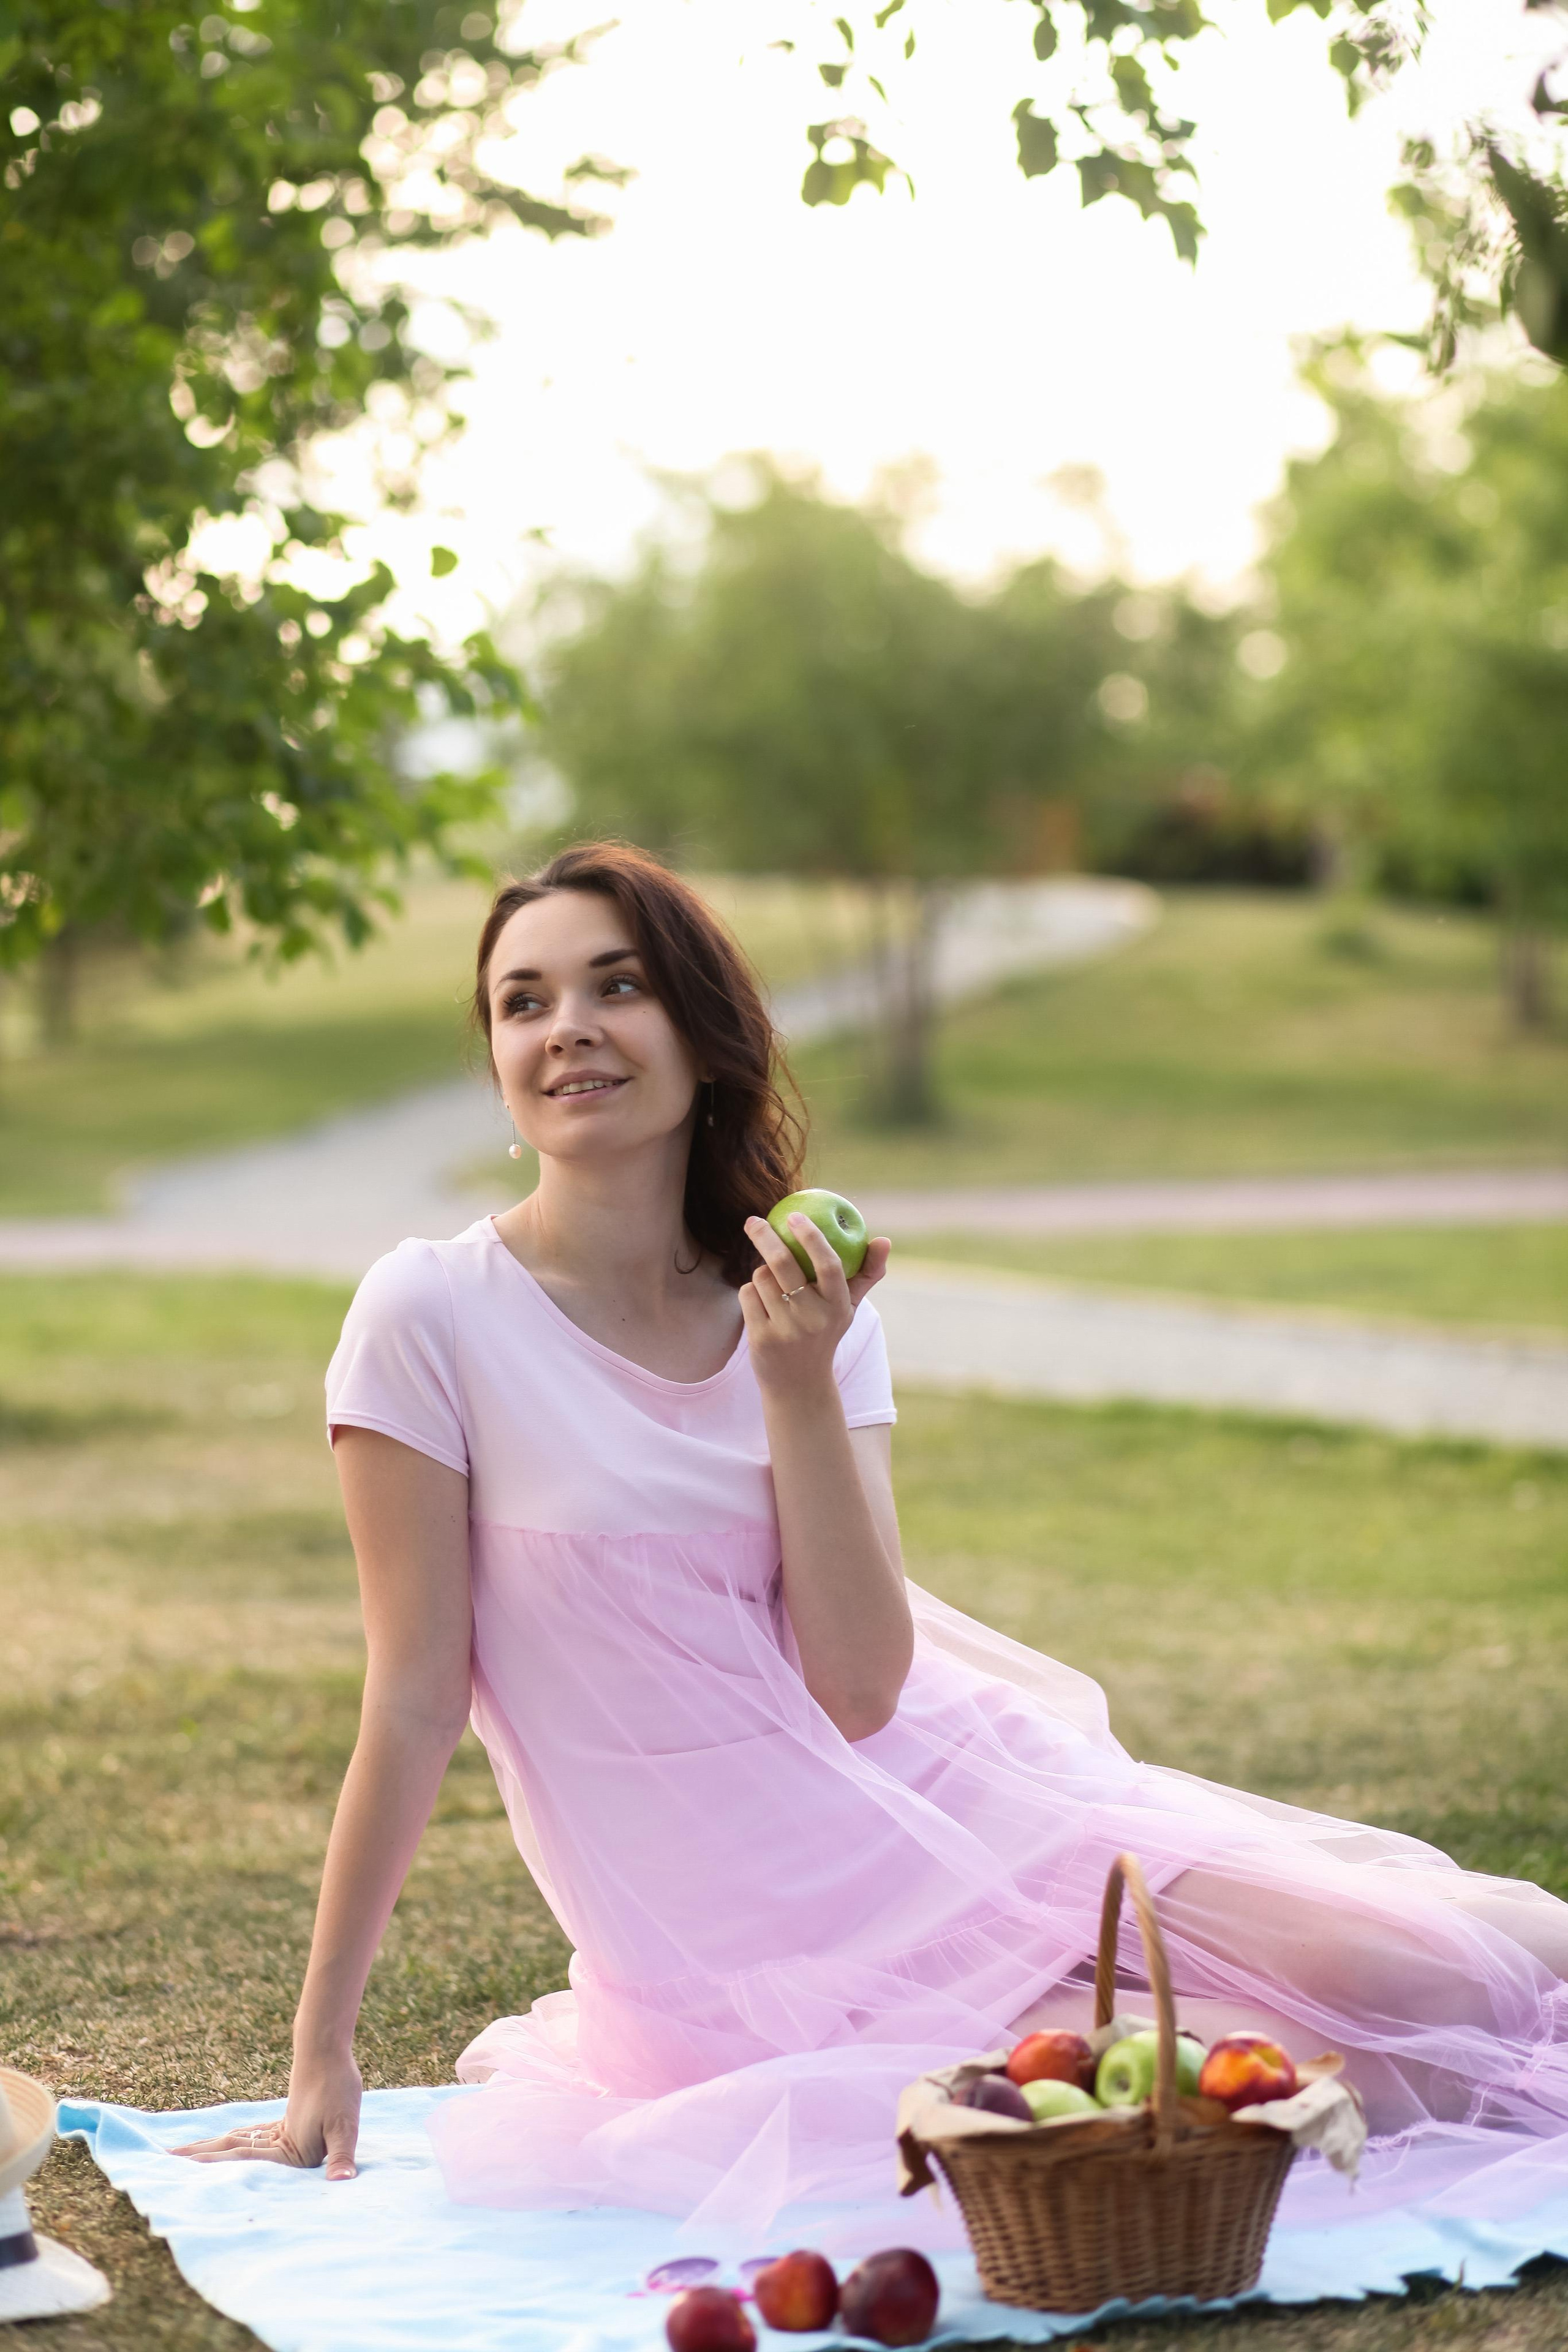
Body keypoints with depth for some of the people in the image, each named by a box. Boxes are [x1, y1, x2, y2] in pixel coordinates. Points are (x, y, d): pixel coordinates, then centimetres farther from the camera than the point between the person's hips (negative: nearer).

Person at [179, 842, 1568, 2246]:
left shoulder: (804, 1311, 4)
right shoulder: (435, 1318, -9)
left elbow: (860, 1686, -8)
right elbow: (414, 1708, -8)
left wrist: (800, 1385, -16)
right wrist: (321, 2055, -8)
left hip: (956, 1799, 5)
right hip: (771, 1957, -5)